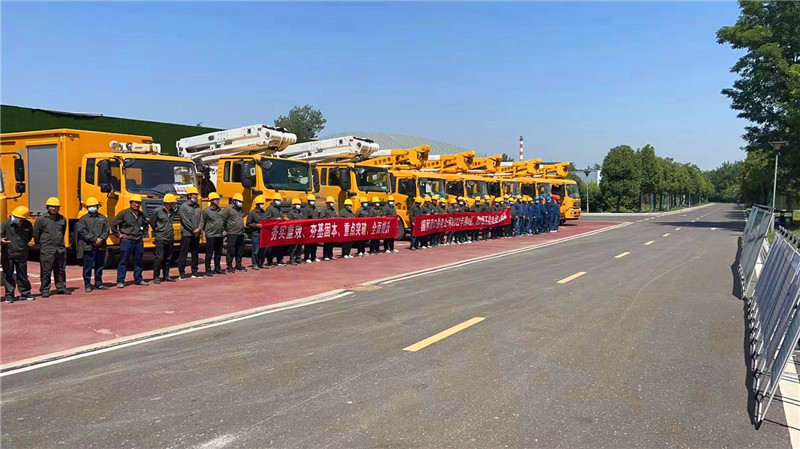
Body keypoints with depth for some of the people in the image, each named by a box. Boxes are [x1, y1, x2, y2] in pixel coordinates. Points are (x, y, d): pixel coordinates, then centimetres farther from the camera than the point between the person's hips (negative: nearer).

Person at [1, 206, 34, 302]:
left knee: (22, 275, 11)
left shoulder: (28, 225, -1)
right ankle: (9, 295, 13)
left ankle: (25, 293, 23)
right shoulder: (6, 224, -8)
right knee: (8, 275, 4)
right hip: (7, 254, -2)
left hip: (21, 255, 2)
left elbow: (30, 236, 16)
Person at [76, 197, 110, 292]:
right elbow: (83, 231, -9)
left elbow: (107, 230, 6)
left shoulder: (102, 218, 12)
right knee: (88, 267, -1)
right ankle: (87, 285, 7)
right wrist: (94, 240, -15)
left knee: (99, 266, 12)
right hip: (88, 247, -3)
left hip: (101, 246, 4)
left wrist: (101, 238, -12)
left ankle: (98, 284, 22)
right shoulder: (84, 219, 2)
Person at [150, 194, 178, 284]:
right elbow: (152, 223, 3)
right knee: (159, 258, -7)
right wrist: (157, 232, 9)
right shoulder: (158, 211, -9)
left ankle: (166, 276, 19)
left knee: (168, 258, 11)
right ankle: (156, 277, 1)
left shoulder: (172, 211, 9)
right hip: (160, 239, -6)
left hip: (170, 239, 6)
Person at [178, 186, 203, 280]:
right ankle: (181, 273, 1)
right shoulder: (183, 207, -6)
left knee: (195, 253, 11)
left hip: (196, 234, 6)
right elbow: (185, 221, -12)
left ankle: (195, 271, 18)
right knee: (183, 254, -2)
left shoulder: (198, 206, 12)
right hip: (186, 234, -6)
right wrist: (193, 230, -12)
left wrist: (199, 229, -8)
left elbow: (201, 219, 8)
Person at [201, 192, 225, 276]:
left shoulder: (220, 210, 12)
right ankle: (208, 270, 4)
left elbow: (224, 221, 21)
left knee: (218, 252, 13)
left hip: (219, 235, 6)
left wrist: (224, 229, 17)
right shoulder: (206, 211, -6)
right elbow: (202, 222, -5)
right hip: (211, 235, -6)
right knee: (209, 253, -2)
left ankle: (217, 268, 23)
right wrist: (201, 229, -19)